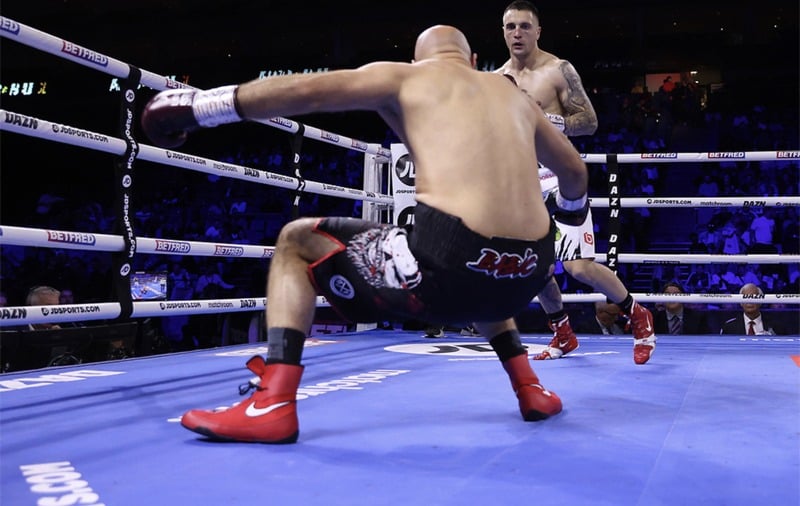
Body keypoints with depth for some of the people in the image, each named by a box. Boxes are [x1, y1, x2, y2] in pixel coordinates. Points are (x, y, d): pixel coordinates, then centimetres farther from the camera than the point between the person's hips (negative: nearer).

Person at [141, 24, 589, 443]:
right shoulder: (514, 94, 27)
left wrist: (198, 106, 11)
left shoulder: (404, 76, 14)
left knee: (296, 242, 15)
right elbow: (576, 172, 38)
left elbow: (303, 90, 4)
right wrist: (572, 204, 61)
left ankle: (274, 404, 2)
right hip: (527, 275, 6)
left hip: (452, 264, -6)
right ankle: (531, 390, 33)